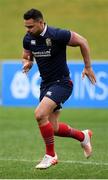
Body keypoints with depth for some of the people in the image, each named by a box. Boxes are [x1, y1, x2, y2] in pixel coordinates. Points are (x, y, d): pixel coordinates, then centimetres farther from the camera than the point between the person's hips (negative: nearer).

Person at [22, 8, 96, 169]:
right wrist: (27, 63, -10)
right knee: (53, 128, 7)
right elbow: (27, 56, 15)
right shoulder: (28, 39, -3)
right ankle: (83, 136, 35)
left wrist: (88, 67, -6)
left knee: (40, 114, -25)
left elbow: (82, 42, -10)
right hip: (46, 83, 7)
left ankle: (50, 155, -8)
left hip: (61, 82, -7)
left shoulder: (57, 35, -22)